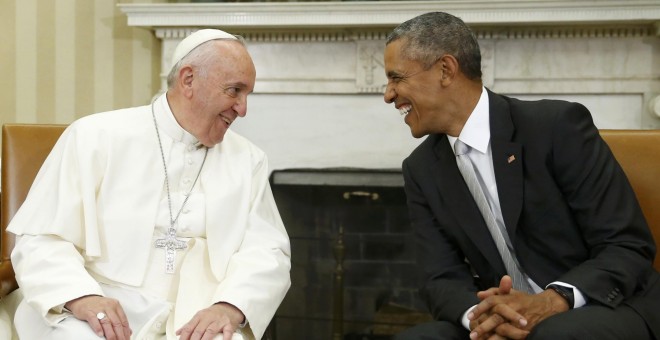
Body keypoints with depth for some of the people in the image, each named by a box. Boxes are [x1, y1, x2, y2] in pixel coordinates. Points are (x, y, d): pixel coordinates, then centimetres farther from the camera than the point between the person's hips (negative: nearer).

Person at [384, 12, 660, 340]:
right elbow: (442, 279, -1)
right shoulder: (422, 169, 2)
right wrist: (479, 313, -24)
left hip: (608, 311, -4)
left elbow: (629, 248, -13)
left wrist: (553, 301, -29)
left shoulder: (558, 125, -13)